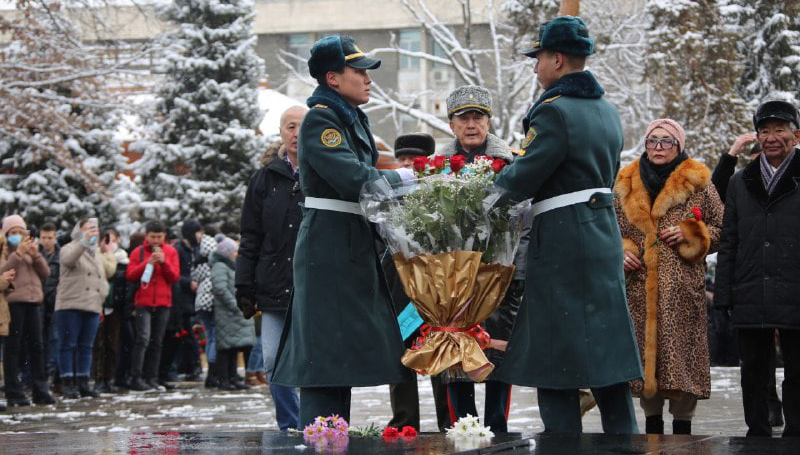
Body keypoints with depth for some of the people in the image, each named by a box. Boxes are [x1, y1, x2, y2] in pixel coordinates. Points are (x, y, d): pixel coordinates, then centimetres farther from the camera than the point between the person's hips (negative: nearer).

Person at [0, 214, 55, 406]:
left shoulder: (30, 250, 19)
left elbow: (45, 272, 11)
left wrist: (36, 255, -4)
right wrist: (18, 254, -19)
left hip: (33, 301, 5)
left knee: (36, 347, 5)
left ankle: (41, 391, 9)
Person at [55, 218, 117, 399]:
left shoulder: (97, 253, 21)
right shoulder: (70, 248, -1)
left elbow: (109, 271, 15)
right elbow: (68, 258, -24)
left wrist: (109, 253, 16)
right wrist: (84, 241, -35)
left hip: (92, 307, 6)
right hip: (70, 305, -6)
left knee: (86, 346, 8)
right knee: (68, 345, -4)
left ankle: (83, 384, 11)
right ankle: (67, 384, -2)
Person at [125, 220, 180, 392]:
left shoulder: (170, 252, 8)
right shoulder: (138, 252, 3)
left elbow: (175, 276, 2)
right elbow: (129, 275, -5)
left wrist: (164, 262, -14)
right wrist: (148, 263, -15)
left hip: (163, 303, 3)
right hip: (143, 302, -3)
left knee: (157, 342, 6)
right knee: (143, 339, -14)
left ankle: (151, 378, 11)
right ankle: (136, 378, -15)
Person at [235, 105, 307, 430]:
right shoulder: (265, 180, 10)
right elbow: (250, 240, 11)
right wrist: (245, 288, 5)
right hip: (274, 290, 3)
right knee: (275, 364, 0)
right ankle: (290, 428, 12)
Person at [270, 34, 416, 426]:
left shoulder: (352, 118, 18)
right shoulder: (319, 119, -11)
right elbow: (352, 178, -22)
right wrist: (402, 178, -12)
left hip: (355, 248, 10)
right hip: (329, 249, -10)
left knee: (344, 354, 12)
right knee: (326, 352, -9)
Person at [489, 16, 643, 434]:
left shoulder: (554, 112, -15)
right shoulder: (607, 111, 13)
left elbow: (520, 182, -15)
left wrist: (493, 180, 6)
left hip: (562, 243, -9)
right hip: (604, 237, 9)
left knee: (556, 363, -2)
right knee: (605, 351, 12)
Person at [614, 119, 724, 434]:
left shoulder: (698, 184, 5)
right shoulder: (627, 186, 14)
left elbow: (722, 228, 8)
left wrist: (691, 234, -8)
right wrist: (621, 253, 4)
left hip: (683, 290, -3)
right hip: (640, 289, 3)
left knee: (681, 355, -7)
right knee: (645, 349, 4)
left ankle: (682, 425, 1)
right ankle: (652, 424, 14)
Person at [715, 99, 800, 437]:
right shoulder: (740, 183, 14)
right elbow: (728, 244, 13)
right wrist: (723, 295, 6)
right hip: (750, 301, 4)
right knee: (753, 375, 8)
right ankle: (758, 437, 17)